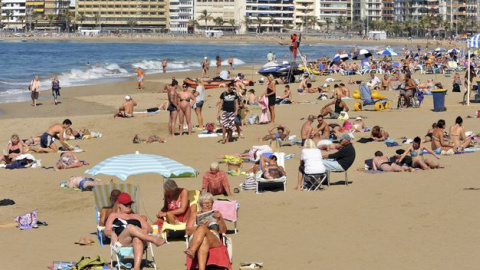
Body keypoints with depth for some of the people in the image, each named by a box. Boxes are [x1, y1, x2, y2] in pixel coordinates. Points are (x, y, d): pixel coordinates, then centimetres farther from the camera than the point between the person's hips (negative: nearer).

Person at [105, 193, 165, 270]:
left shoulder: (137, 217, 32)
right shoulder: (114, 216, 31)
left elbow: (150, 229, 21)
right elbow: (106, 231, 17)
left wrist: (145, 230, -4)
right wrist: (112, 233, -8)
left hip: (138, 241, 1)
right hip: (120, 242, -1)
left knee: (138, 239, -40)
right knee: (130, 227, -35)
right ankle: (154, 240, -43)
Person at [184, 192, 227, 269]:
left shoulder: (216, 214, 29)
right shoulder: (195, 215, 29)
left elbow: (223, 231, 15)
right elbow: (188, 231, 13)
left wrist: (220, 219, -5)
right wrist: (201, 225, -5)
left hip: (213, 240, 0)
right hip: (195, 241, 0)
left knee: (202, 228, -36)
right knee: (204, 240, -42)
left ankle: (192, 251, -65)